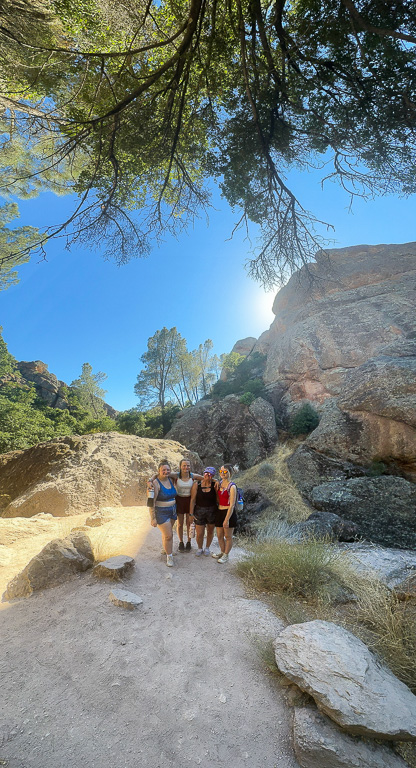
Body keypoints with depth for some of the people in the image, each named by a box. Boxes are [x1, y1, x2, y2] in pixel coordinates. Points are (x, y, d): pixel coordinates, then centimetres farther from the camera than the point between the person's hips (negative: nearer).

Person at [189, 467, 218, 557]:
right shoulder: (197, 485, -10)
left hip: (212, 511, 0)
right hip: (199, 511, 0)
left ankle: (207, 547, 45)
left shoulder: (214, 484, -11)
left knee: (210, 531, 18)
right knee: (199, 533, 7)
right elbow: (193, 499, -7)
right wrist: (191, 513, -6)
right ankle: (199, 548, 38)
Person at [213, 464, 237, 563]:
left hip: (228, 513, -7)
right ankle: (222, 552, 41)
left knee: (228, 536, 12)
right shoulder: (220, 483, 5)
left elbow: (232, 505, -18)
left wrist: (227, 519, -18)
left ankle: (226, 556, 31)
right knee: (219, 536, 19)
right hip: (219, 512, 7)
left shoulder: (232, 486, -17)